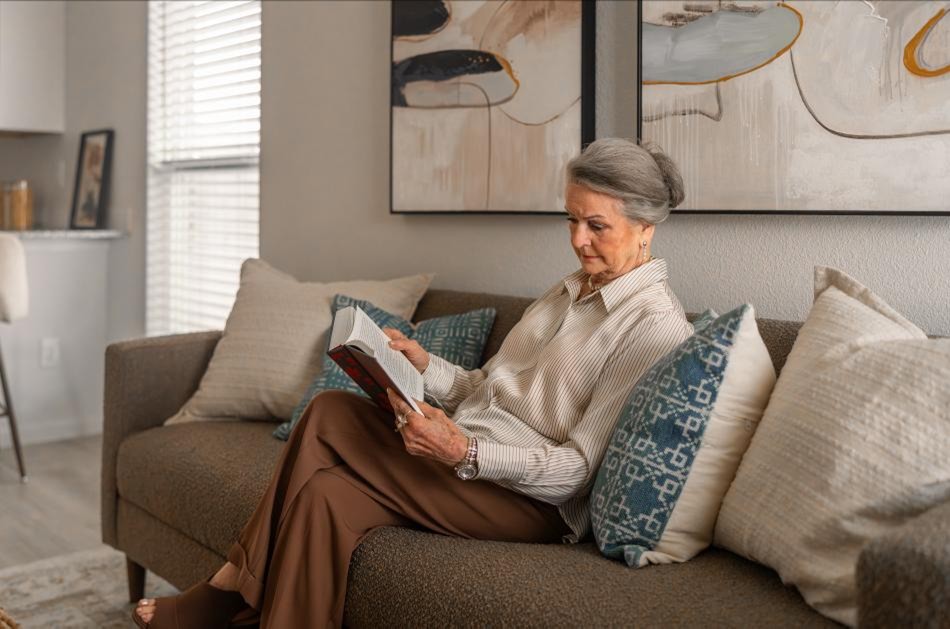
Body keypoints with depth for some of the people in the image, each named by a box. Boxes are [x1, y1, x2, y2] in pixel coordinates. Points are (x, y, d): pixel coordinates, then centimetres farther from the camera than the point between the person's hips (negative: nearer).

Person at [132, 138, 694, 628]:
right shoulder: (571, 291, 16)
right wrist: (423, 364, -2)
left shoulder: (656, 324, -12)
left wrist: (465, 453, -27)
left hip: (532, 498, -8)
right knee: (330, 410, -12)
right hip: (465, 446, 9)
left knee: (325, 495, -23)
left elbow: (580, 466, -17)